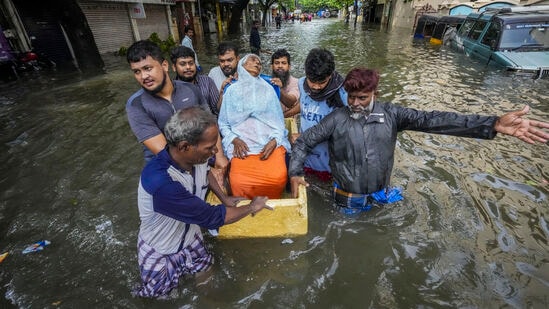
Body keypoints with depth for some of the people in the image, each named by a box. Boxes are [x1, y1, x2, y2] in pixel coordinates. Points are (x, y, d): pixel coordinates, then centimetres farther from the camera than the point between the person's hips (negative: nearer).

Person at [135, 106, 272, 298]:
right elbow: (212, 217, -33)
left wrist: (224, 198, -1)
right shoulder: (161, 183, -42)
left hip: (189, 236, 5)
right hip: (160, 251, -5)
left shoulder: (195, 156, -20)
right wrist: (251, 207, -19)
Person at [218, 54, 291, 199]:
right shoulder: (232, 90, 15)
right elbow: (223, 123, 12)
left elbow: (279, 120, 12)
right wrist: (235, 140, -7)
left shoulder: (268, 89, 17)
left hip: (270, 143, 1)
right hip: (242, 145, 0)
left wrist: (274, 141, -7)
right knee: (238, 182, -28)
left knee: (278, 178, -27)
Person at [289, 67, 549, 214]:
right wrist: (295, 173, -21)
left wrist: (493, 124, -29)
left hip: (381, 195, 2)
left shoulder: (390, 114, -10)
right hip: (349, 200, -1)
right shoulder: (336, 119, -15)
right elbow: (303, 142, -10)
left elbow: (431, 120, -20)